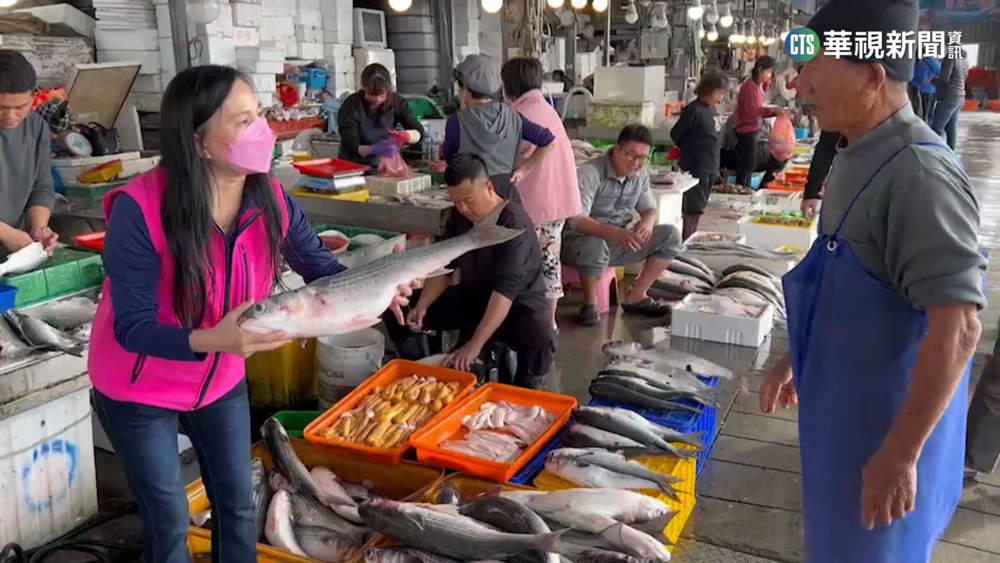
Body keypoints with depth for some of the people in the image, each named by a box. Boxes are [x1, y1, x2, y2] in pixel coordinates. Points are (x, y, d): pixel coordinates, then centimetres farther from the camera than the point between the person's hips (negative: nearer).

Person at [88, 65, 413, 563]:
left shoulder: (269, 199, -17)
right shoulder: (140, 209, -32)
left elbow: (321, 269, -6)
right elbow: (131, 326, -30)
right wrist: (211, 339, -48)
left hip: (221, 381, 4)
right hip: (137, 391, -4)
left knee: (238, 506, 17)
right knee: (168, 521, 12)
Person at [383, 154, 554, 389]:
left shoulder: (514, 222, -26)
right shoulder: (459, 217, -4)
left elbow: (506, 289, -35)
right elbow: (444, 268, 4)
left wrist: (474, 345, -41)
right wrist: (422, 306, -16)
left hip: (518, 304, -6)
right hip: (470, 298, 6)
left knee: (540, 341, -40)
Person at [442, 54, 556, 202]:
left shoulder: (457, 121, -10)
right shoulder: (511, 115, 3)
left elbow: (448, 158, 8)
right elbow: (549, 141, 1)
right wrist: (523, 169, 7)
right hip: (507, 191, 5)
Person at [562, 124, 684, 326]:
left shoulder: (640, 175, 1)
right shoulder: (589, 173, -22)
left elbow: (650, 208, 10)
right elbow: (576, 220, -32)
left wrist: (647, 222, -17)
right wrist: (614, 232, -48)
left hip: (619, 241, 7)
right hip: (582, 240, -7)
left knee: (671, 235, -7)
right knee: (595, 247, -42)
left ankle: (636, 296, -3)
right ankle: (589, 302, -13)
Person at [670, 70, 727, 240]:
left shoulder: (712, 109, 8)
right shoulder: (694, 110, -16)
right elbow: (675, 134, -10)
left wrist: (715, 166, 14)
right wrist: (690, 151, 2)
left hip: (710, 169, 8)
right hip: (696, 168, -8)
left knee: (698, 209, 15)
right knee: (692, 210, -2)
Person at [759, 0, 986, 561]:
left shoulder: (918, 174, -26)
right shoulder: (860, 158, 4)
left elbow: (957, 328, -29)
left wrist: (901, 455, -26)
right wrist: (795, 359, 21)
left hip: (888, 423, -8)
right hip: (846, 407, 8)